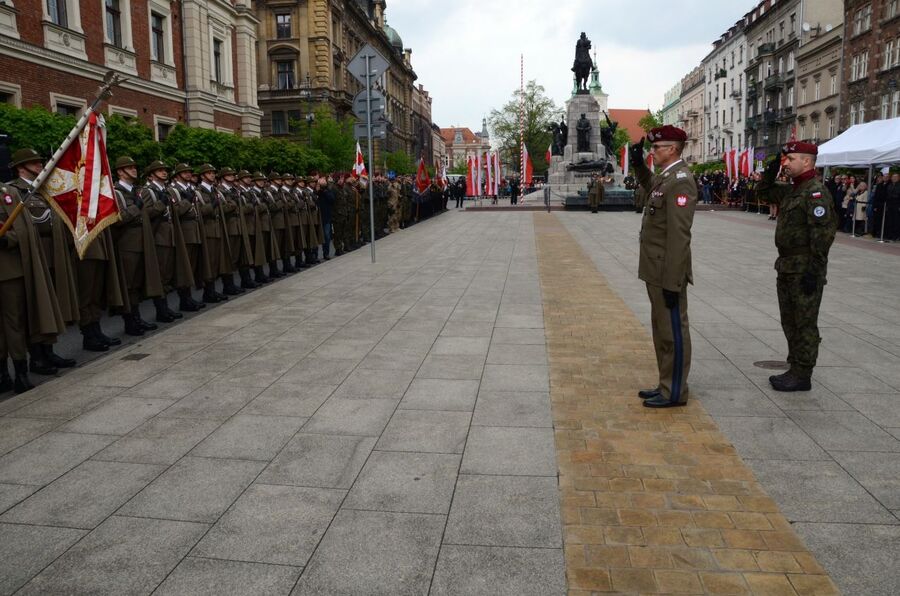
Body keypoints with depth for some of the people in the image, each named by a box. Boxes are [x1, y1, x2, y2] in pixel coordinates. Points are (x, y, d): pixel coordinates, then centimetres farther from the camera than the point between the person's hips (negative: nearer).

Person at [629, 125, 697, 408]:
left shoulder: (680, 181, -18)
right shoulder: (666, 176, 11)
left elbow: (679, 236, -23)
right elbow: (651, 188, 39)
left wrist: (672, 282, -24)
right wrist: (638, 164, 22)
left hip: (668, 273, -10)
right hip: (657, 271, 10)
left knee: (673, 331, 1)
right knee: (662, 330, 17)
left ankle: (675, 392, 12)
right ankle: (666, 385, 28)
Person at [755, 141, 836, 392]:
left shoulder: (816, 192, -16)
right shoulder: (791, 190, 12)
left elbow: (823, 233, -21)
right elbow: (765, 193, 30)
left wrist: (814, 271, -23)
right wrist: (771, 170, 12)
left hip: (805, 270, -10)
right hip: (787, 267, 10)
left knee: (805, 323, -1)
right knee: (789, 321, 16)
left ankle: (802, 375, 7)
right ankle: (795, 368, 27)